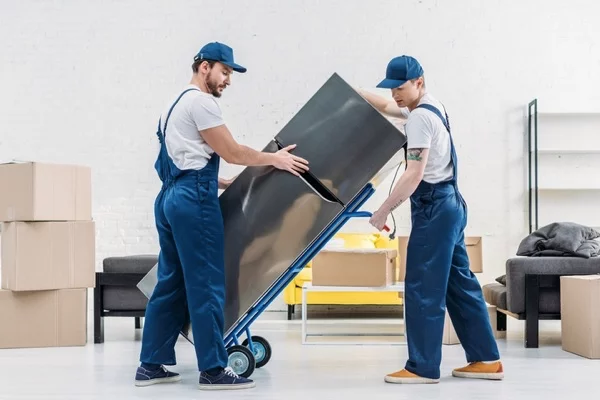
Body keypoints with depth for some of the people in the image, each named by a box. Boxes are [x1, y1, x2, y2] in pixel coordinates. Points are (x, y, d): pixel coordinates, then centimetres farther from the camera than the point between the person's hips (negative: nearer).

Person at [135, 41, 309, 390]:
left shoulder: (180, 104, 24)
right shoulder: (200, 102, -8)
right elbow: (232, 152, -9)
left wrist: (225, 183, 27)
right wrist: (274, 159, 0)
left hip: (172, 197, 10)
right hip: (193, 199, -10)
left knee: (171, 284, 11)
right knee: (206, 285, -7)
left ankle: (152, 365, 13)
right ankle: (213, 369, -4)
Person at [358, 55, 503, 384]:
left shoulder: (419, 118, -16)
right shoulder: (430, 107, 15)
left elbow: (414, 175, -22)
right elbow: (386, 106, 32)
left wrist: (383, 211, -16)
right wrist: (353, 92, 22)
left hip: (434, 207, -11)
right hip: (448, 204, 11)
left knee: (422, 288, -6)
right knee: (459, 284, 11)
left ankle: (423, 367, -2)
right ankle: (486, 359, 14)